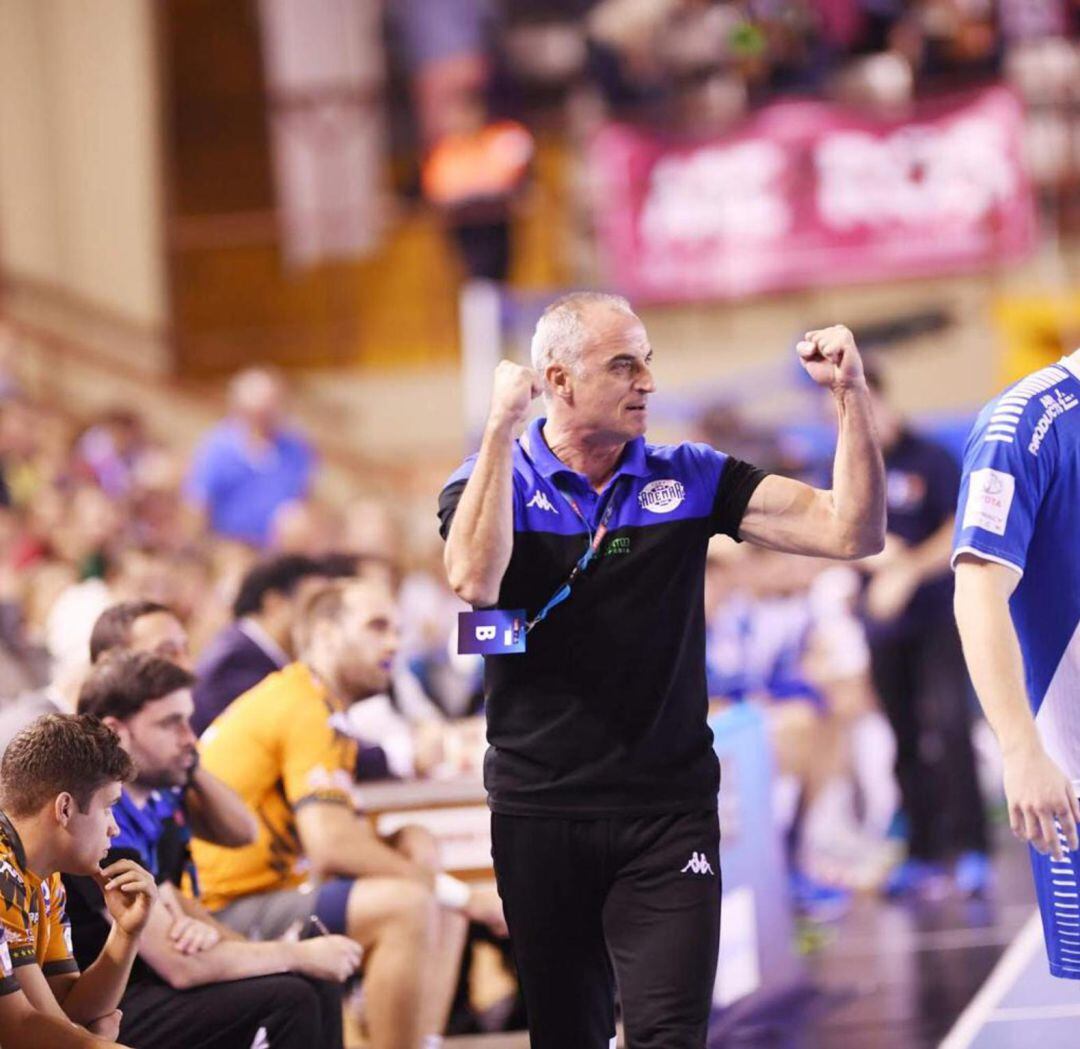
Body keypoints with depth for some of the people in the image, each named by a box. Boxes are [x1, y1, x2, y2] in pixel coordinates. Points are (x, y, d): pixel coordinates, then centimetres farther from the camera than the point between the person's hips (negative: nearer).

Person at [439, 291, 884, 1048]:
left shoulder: (689, 480, 4)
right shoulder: (491, 483, 0)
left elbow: (853, 531, -3)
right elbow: (475, 580, -23)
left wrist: (852, 396, -13)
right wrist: (502, 423, -20)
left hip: (667, 813, 0)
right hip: (538, 812, 0)